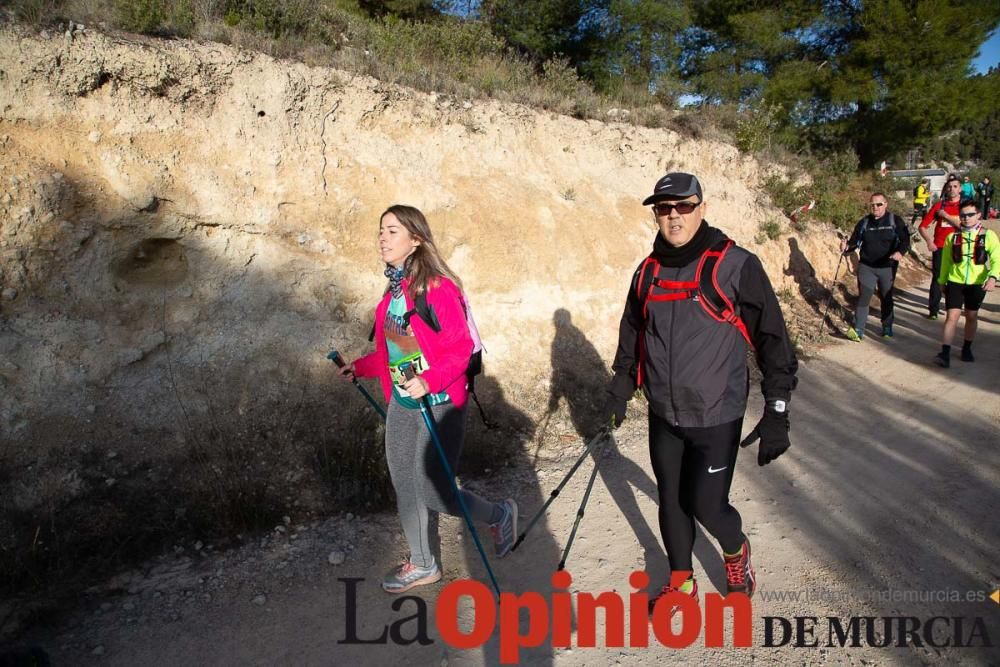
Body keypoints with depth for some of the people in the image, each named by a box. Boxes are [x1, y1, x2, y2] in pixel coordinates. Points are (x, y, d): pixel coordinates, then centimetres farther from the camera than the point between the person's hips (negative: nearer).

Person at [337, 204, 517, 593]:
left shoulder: (438, 288, -17)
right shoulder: (393, 289, 6)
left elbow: (461, 348, -18)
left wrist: (430, 379, -30)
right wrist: (362, 367, 17)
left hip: (439, 405, -7)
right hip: (401, 404, 7)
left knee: (433, 492, -2)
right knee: (405, 487, 13)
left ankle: (500, 515, 26)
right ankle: (423, 565, 33)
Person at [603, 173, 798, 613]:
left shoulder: (736, 266, -13)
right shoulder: (648, 271, 3)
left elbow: (772, 340, -11)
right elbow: (632, 334, 17)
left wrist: (777, 412, -14)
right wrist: (620, 390, 17)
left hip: (716, 419, -5)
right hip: (663, 416, 5)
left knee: (707, 506, 0)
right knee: (671, 501, 15)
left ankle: (736, 553, 35)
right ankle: (682, 583, 37)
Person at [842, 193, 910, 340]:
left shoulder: (895, 221, -2)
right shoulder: (864, 223, 4)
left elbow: (905, 240, -5)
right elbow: (855, 242, 6)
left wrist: (900, 252, -26)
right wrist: (847, 247, -17)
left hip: (887, 267, -1)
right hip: (866, 267, 1)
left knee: (886, 298, 13)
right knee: (863, 297, -6)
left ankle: (887, 328, 28)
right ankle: (858, 330, -7)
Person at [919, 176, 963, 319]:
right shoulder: (939, 205, 3)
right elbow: (923, 226, 2)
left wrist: (946, 216, -15)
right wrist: (929, 241, -11)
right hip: (940, 248, 0)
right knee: (937, 279, 0)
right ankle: (933, 310, 5)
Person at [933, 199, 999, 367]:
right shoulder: (952, 237, 0)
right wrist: (942, 281, 15)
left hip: (977, 284, 0)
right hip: (955, 282, 0)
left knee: (972, 316, 14)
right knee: (952, 316, -7)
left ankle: (967, 349, 31)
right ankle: (945, 354, -9)